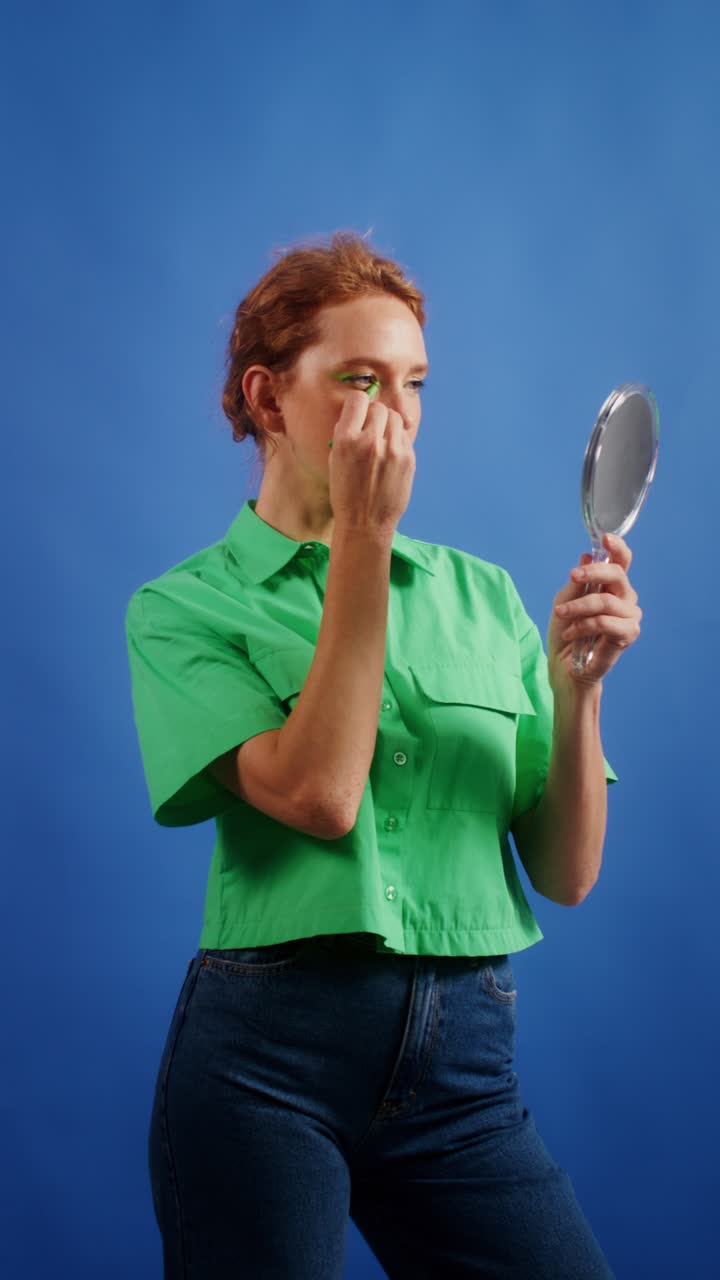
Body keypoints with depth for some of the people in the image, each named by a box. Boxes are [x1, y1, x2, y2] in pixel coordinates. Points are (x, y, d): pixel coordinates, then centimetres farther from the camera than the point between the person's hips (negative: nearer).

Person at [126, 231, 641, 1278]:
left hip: (467, 1064, 3)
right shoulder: (184, 607, -1)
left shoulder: (484, 596, 9)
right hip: (267, 1055, -3)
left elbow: (567, 874, 6)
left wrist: (574, 684, -10)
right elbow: (319, 797, -18)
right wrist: (364, 539, -13)